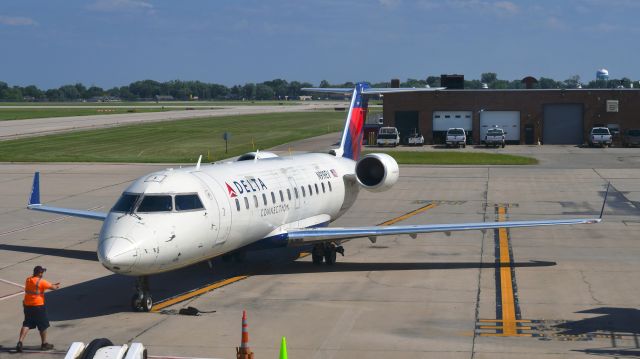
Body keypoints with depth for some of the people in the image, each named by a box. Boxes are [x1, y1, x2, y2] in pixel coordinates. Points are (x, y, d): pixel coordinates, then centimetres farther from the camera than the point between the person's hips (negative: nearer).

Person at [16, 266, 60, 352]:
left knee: (26, 325, 8)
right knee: (43, 325, 10)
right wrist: (56, 286, 19)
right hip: (38, 306, -6)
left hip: (27, 305, 6)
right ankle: (44, 344, 21)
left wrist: (53, 285, 19)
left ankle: (20, 342, -9)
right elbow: (52, 287, -4)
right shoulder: (41, 282, -15)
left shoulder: (28, 280, 7)